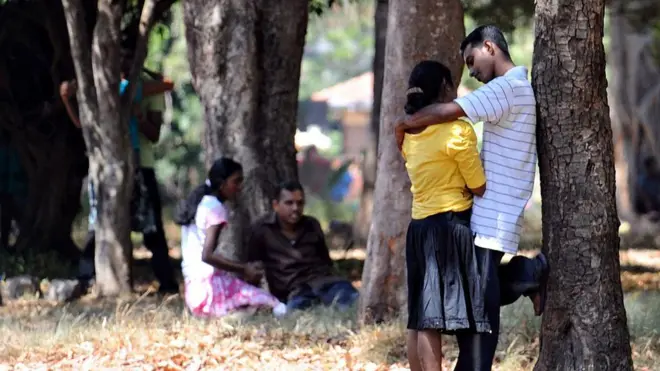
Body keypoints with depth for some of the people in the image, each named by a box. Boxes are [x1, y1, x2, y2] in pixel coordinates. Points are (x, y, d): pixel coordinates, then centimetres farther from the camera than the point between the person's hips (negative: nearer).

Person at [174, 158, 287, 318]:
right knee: (278, 307, -12)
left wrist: (242, 268, 20)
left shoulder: (198, 204, 20)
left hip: (194, 289, 9)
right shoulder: (215, 208, -7)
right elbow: (207, 255, -18)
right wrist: (243, 269, -12)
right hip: (211, 287, -9)